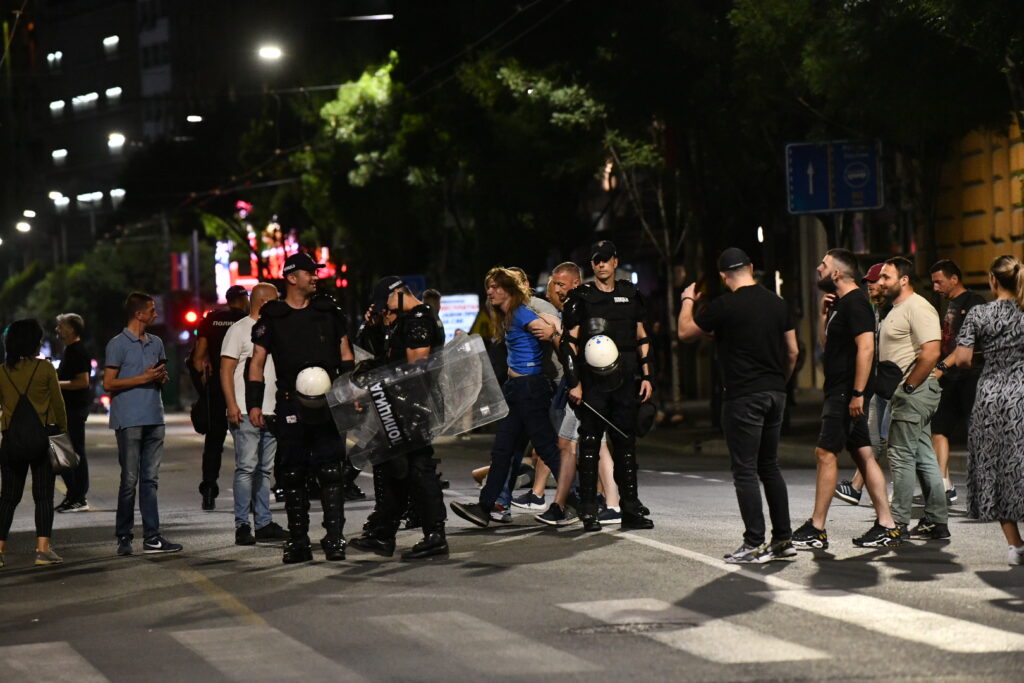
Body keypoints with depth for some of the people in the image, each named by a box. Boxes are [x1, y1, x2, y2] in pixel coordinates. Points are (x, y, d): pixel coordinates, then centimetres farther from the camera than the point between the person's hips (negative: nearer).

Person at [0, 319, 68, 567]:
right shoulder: (45, 369, -6)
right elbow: (58, 404, -1)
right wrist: (62, 430, 11)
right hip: (40, 439, -3)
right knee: (43, 495, 3)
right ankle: (43, 549, -5)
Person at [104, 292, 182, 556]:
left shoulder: (156, 343, 18)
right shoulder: (118, 344, -3)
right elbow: (108, 384, -7)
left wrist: (162, 378, 3)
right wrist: (143, 378, -12)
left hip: (154, 419, 6)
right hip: (129, 421, -6)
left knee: (150, 479, 5)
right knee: (130, 480, -5)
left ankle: (152, 537, 4)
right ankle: (124, 537, 3)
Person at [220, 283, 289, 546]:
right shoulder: (239, 329, -4)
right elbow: (226, 371, -8)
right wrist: (232, 405, -17)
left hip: (270, 413, 7)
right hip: (246, 413, -7)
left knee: (265, 470, 9)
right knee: (247, 468, -9)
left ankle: (264, 524, 14)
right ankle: (242, 526, -7)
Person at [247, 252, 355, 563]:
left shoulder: (328, 311, 11)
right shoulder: (272, 318, 4)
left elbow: (345, 354, 17)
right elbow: (257, 363, 6)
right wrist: (254, 404, -1)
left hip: (328, 405, 1)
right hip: (291, 406, -1)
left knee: (331, 473, -4)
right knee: (293, 476, 4)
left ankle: (334, 538, -1)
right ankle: (298, 542, 11)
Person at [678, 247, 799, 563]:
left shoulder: (724, 306, -11)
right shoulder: (777, 304, 7)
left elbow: (685, 333, 1)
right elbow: (792, 352, 12)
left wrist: (687, 301, 18)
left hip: (743, 397, -6)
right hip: (775, 394, 7)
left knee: (745, 471, -4)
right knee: (769, 466, 15)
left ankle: (755, 545, -6)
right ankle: (783, 539, 16)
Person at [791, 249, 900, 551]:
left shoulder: (855, 303, -14)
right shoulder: (841, 303, 17)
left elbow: (866, 348, -22)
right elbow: (827, 343, 25)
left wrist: (858, 393, -25)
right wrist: (825, 313, 10)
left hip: (847, 392, -10)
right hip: (839, 391, 10)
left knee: (826, 453, -9)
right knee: (863, 455, 8)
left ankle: (816, 530, -6)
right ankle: (886, 526, 9)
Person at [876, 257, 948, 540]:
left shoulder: (918, 308, -14)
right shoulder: (897, 309, 19)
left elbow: (931, 352, -24)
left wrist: (908, 387, -20)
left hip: (915, 390, -11)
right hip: (906, 391, 11)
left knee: (902, 456, -8)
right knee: (923, 457, 11)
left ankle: (897, 522, -5)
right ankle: (937, 522, 14)